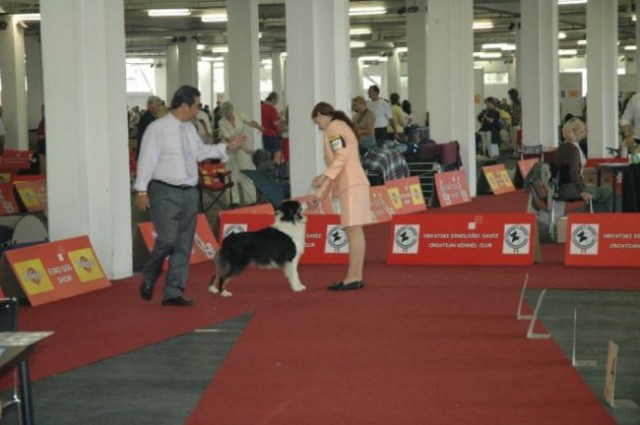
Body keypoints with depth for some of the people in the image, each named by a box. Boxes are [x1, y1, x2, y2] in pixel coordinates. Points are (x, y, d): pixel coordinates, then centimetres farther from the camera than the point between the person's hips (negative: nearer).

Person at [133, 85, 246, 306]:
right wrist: (141, 190, -17)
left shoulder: (190, 129, 11)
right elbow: (147, 160, -13)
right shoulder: (157, 129, -11)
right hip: (165, 193, -7)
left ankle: (173, 293, 13)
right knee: (167, 240, -15)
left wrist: (227, 147, 21)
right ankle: (148, 278, 12)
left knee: (184, 245, 7)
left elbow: (201, 151, 24)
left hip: (189, 192, 8)